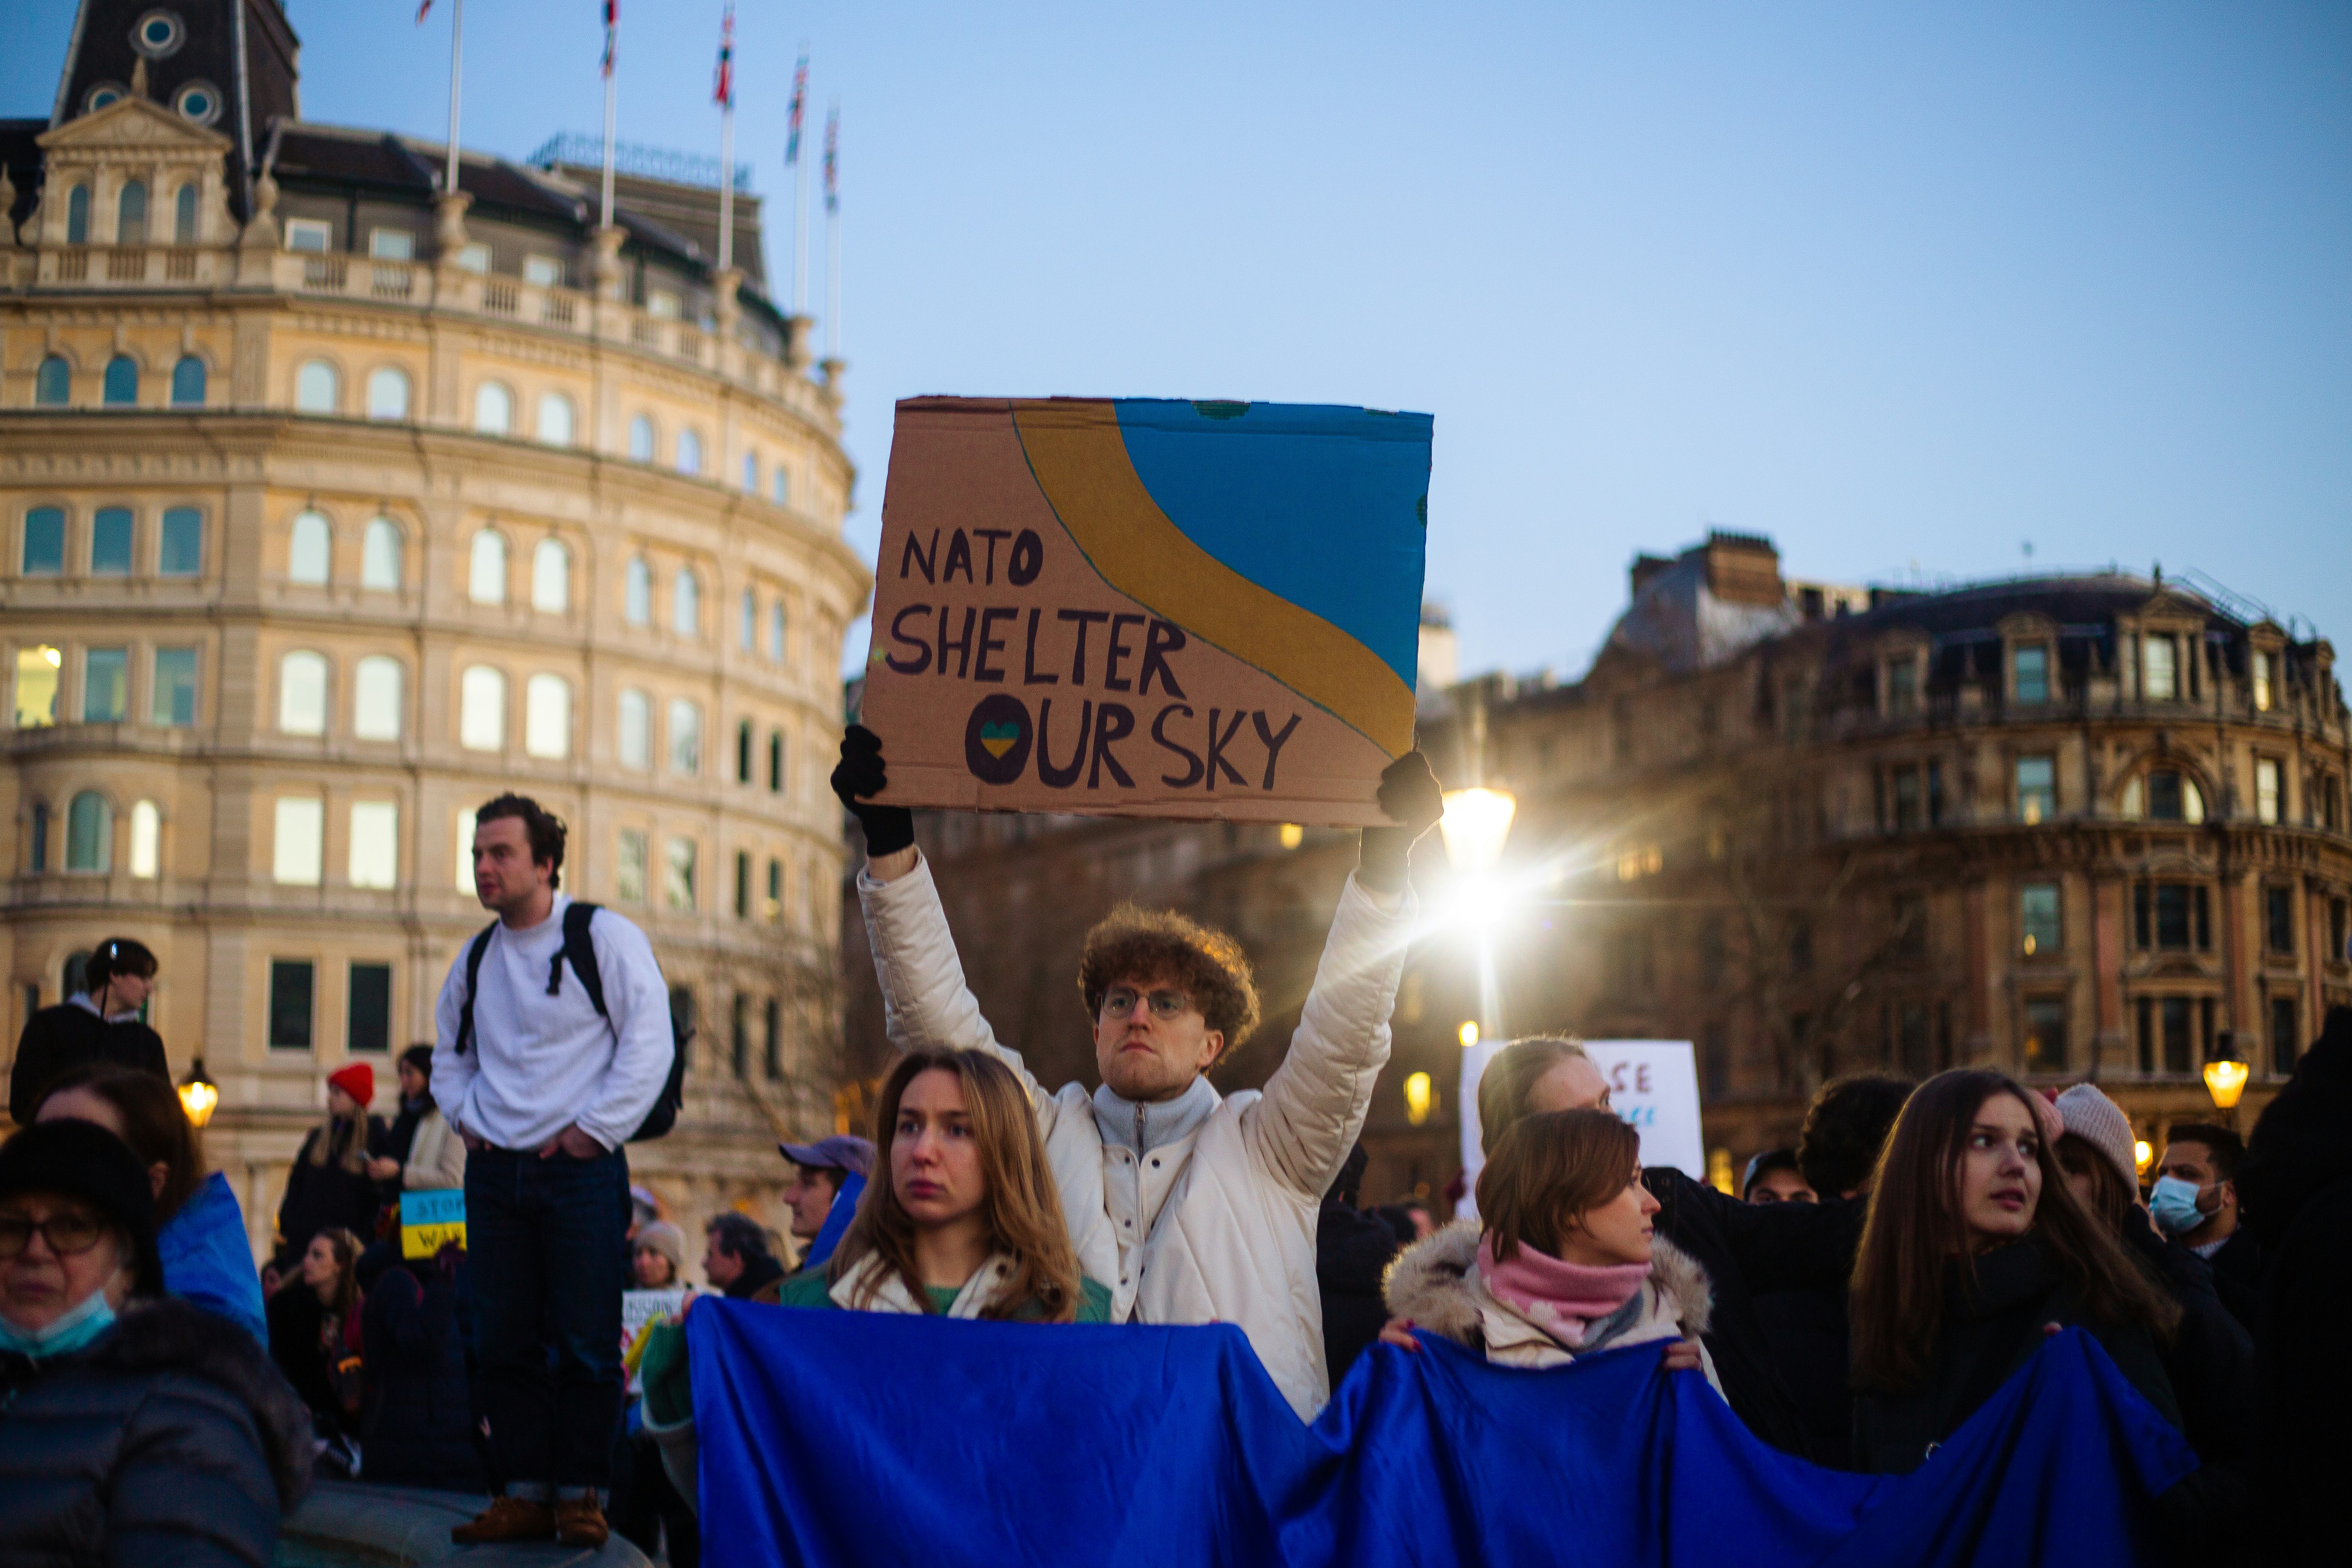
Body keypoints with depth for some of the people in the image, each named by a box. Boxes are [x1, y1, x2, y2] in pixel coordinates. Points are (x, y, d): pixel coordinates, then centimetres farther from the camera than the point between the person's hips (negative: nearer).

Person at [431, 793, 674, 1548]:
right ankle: (525, 1493, 12)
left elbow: (649, 1045, -8)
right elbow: (450, 1050, 29)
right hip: (495, 1172, 5)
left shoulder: (606, 939, -4)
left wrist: (593, 1129, -12)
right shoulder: (476, 959, 13)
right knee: (505, 1341, 5)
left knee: (585, 1342, -4)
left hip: (579, 1171, -5)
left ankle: (582, 1494, 4)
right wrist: (464, 1114, 12)